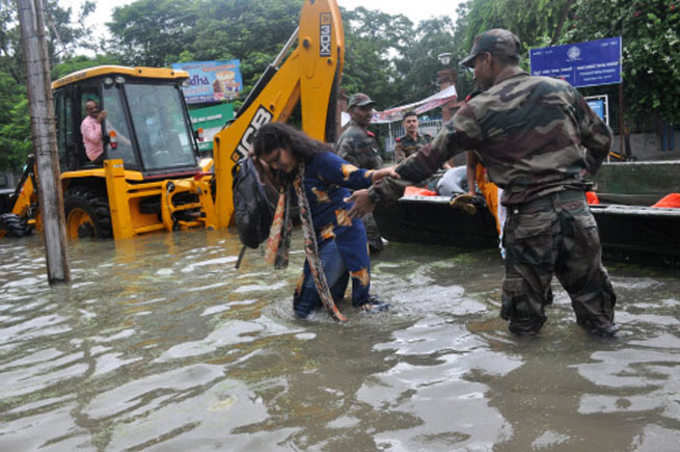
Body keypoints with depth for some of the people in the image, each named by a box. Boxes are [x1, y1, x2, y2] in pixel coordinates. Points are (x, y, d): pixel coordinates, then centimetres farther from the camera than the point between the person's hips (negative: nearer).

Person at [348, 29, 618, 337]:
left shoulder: (480, 109, -3)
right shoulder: (562, 90, 7)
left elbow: (428, 159, -3)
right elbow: (601, 140, 15)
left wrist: (377, 193, 3)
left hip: (528, 217, -3)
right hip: (576, 208, 4)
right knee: (589, 286, 19)